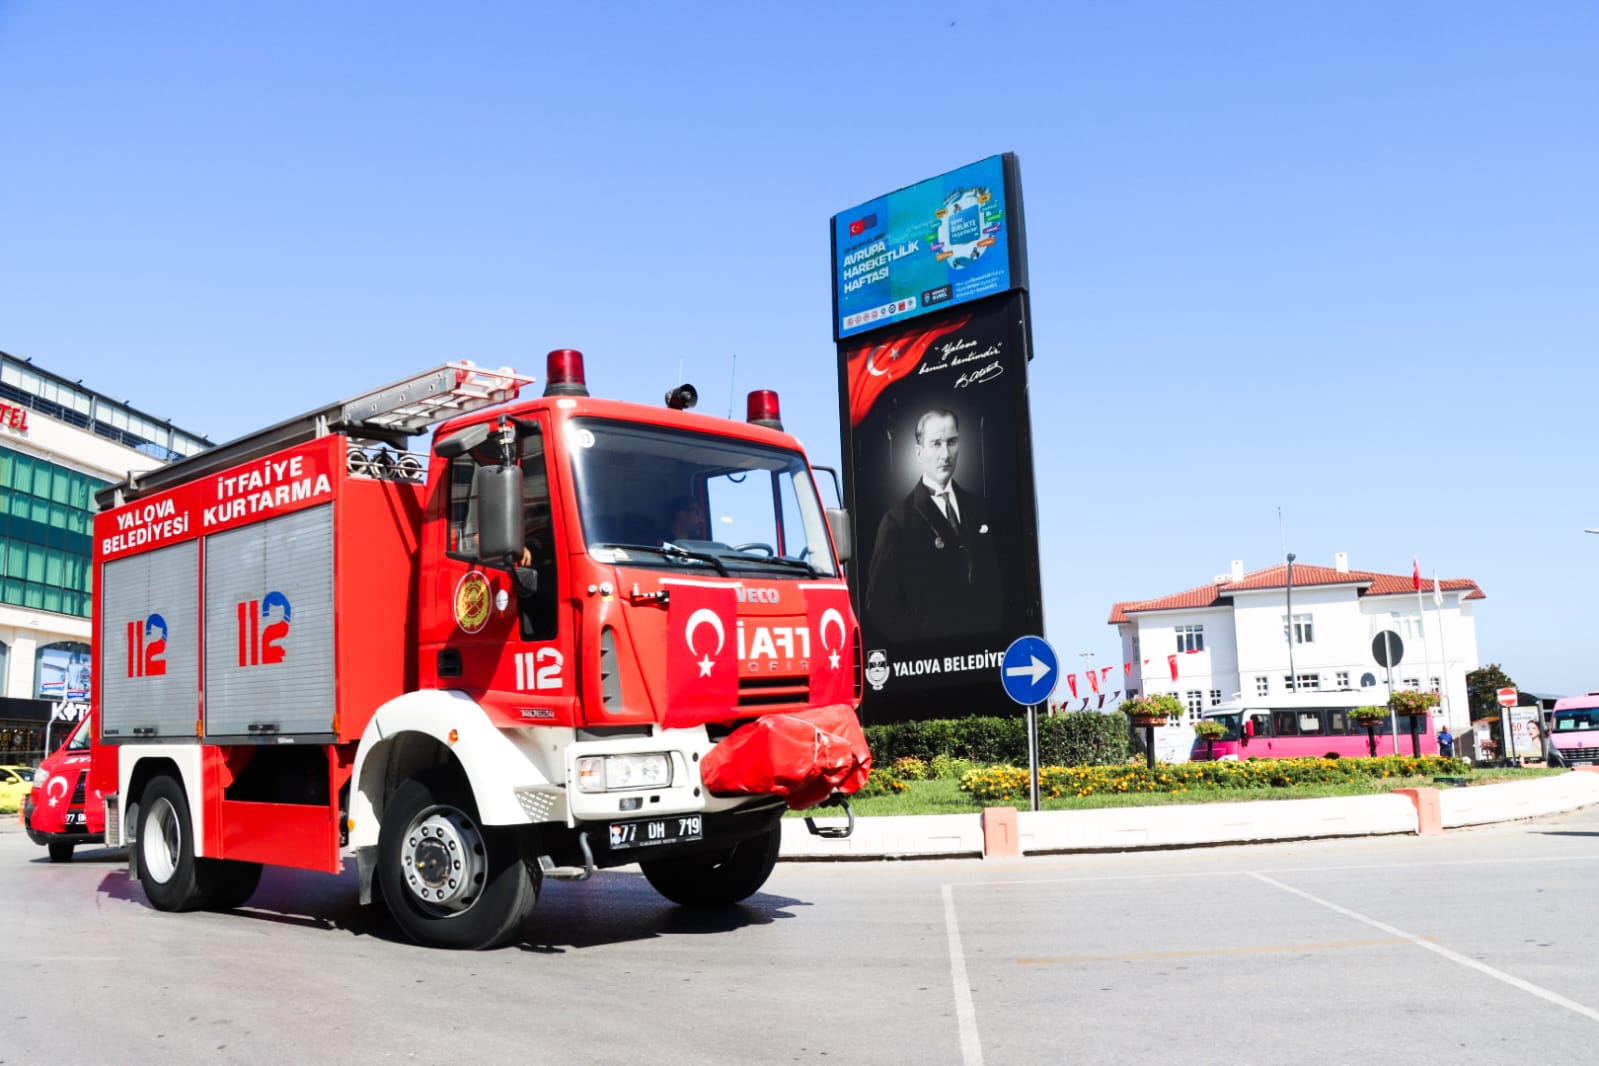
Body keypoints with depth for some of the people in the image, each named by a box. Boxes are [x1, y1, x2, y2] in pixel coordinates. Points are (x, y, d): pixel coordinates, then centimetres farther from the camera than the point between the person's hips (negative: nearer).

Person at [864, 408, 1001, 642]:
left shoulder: (978, 507, 7)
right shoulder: (898, 520, -8)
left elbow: (995, 579, 14)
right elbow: (880, 604, -8)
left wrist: (1000, 629, 2)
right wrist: (915, 647, -13)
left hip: (987, 640, 4)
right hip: (931, 646, -4)